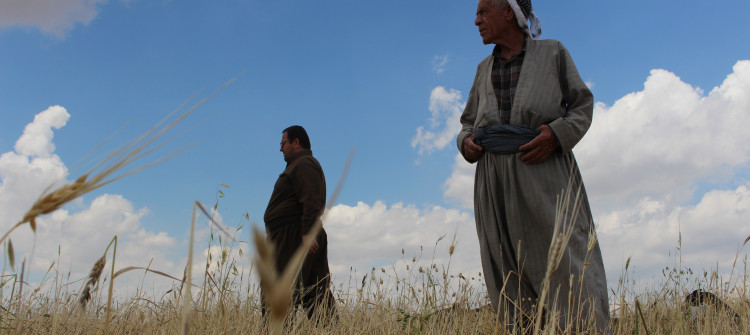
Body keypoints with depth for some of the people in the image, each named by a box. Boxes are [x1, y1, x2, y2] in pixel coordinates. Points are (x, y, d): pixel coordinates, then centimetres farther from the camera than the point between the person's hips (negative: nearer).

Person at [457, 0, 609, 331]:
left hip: (544, 173, -3)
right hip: (497, 182, 4)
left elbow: (582, 106, 7)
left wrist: (557, 134, -13)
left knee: (566, 264, -10)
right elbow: (469, 125, 23)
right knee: (510, 276, -2)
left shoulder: (553, 52, 7)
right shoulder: (484, 69, 18)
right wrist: (467, 142, -1)